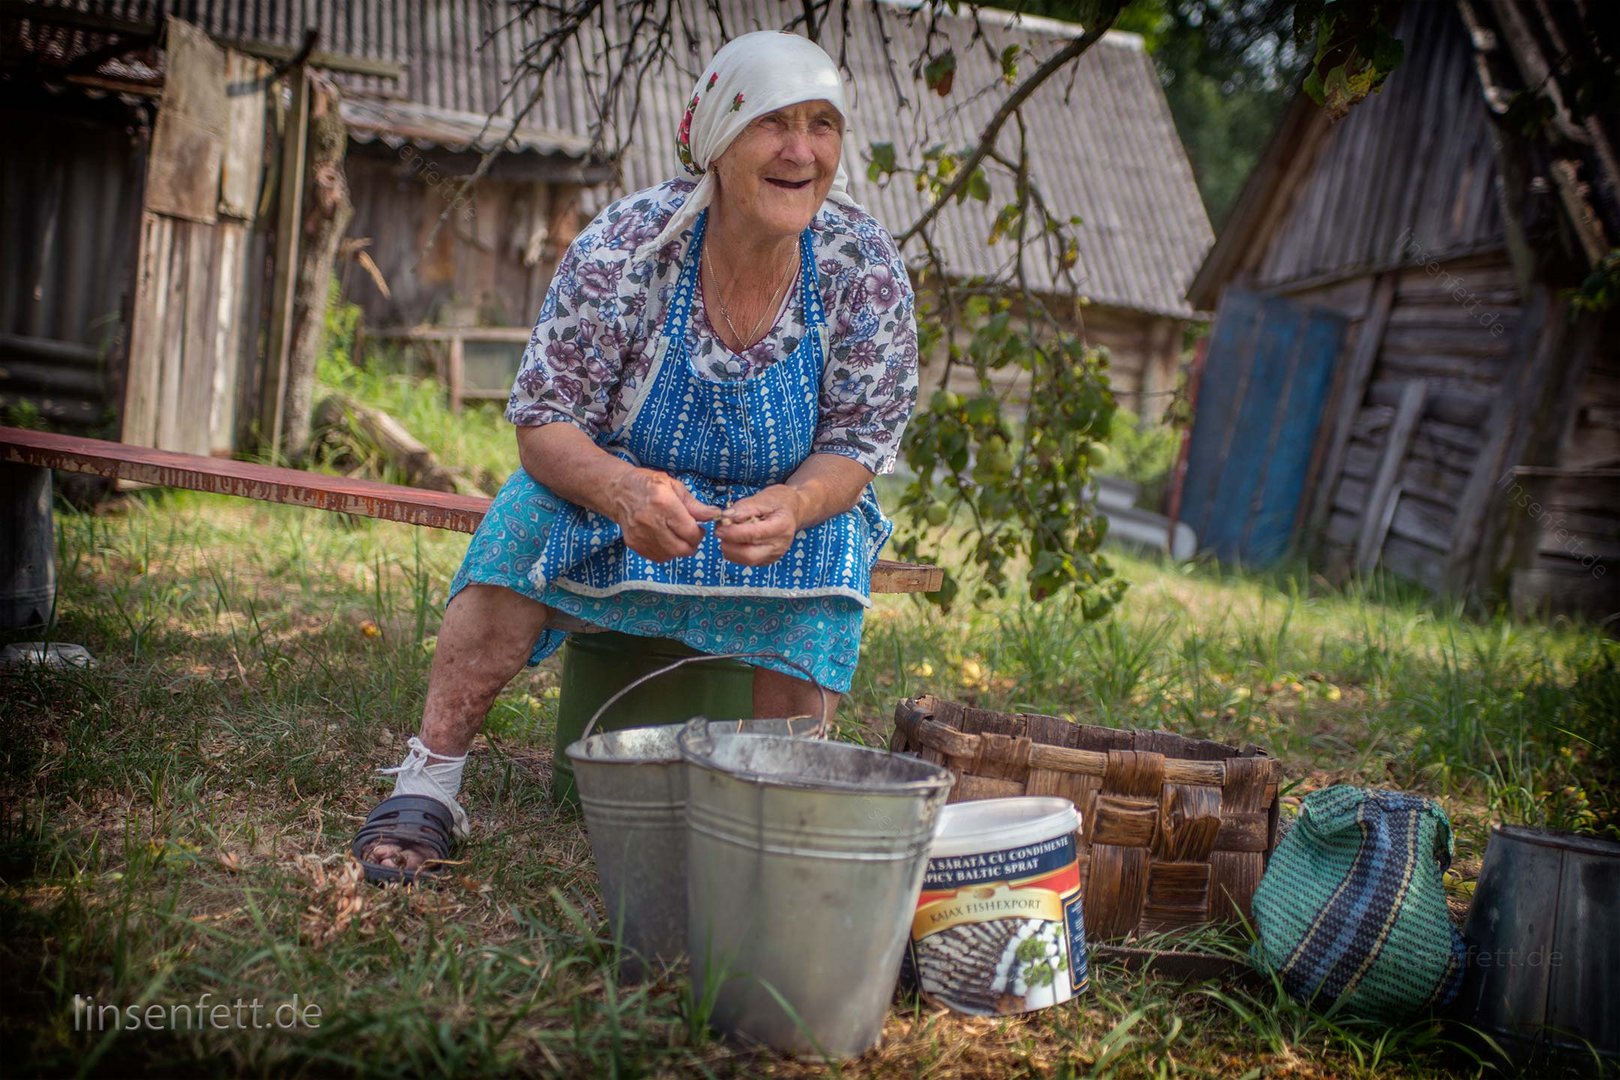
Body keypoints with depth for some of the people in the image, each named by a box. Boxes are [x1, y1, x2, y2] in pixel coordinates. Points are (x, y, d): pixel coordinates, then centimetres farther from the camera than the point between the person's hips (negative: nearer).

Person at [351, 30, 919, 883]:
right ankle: (427, 788, -22)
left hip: (791, 499, 1)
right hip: (620, 482, -1)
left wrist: (794, 505, -36)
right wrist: (624, 490, -41)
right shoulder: (623, 247, -20)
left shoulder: (867, 271, -16)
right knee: (528, 515, -30)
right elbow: (542, 423, -19)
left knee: (827, 548, -31)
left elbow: (856, 449, -11)